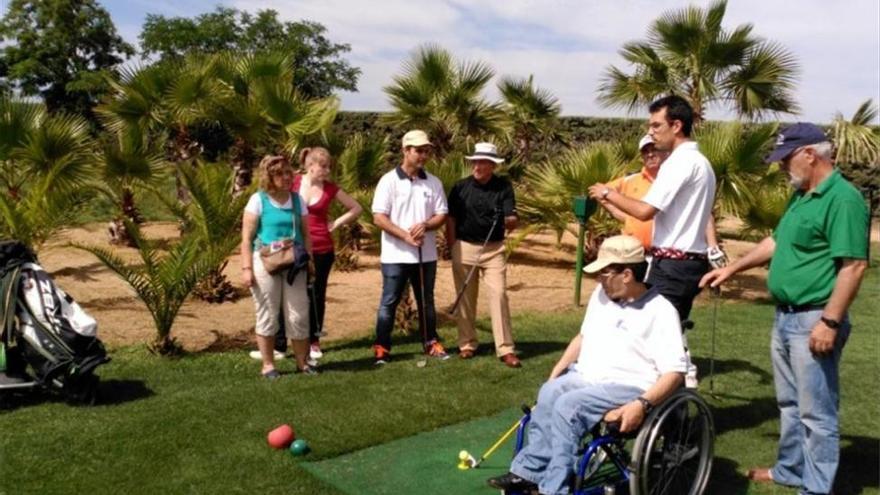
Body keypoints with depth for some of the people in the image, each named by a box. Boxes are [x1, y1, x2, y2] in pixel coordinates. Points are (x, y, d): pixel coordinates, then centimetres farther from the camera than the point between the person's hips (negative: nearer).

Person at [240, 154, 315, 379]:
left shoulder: (297, 200, 8)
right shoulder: (258, 200, -4)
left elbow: (305, 234, 14)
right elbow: (246, 237, -5)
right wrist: (246, 268, -11)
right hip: (265, 262, -3)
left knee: (298, 314, 5)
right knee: (267, 315, 5)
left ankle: (302, 362, 18)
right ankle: (268, 365, 16)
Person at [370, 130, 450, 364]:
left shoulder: (433, 182, 6)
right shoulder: (389, 180, -6)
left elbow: (442, 215, 4)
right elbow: (379, 217, -10)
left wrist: (425, 225, -16)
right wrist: (405, 236, -18)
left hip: (426, 254, 4)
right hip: (395, 255, -4)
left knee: (427, 301, 14)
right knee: (389, 302, 1)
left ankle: (431, 343, 26)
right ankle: (382, 347, 10)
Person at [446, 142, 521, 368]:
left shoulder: (503, 187, -3)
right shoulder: (460, 187, -1)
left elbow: (512, 220, -7)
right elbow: (451, 218, 4)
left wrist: (510, 221, -30)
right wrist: (452, 247, 0)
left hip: (494, 249, -1)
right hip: (464, 247, 1)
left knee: (499, 294, -8)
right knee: (465, 297, 9)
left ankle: (505, 349, -4)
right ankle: (467, 343, 23)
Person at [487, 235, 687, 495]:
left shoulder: (661, 310, -11)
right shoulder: (601, 294, 11)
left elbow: (674, 372, -15)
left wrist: (642, 405, -28)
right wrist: (558, 369, 11)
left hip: (628, 387, -6)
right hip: (585, 376, 6)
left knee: (567, 405, -29)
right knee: (549, 392, -24)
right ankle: (530, 470, -18)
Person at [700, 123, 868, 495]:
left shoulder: (843, 198, -18)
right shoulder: (801, 197, 12)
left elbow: (854, 266, -23)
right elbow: (776, 242, 24)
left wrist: (830, 322, -25)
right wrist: (732, 268, 22)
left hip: (813, 321, -10)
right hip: (785, 317, 10)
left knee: (816, 410, 1)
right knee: (790, 404, 21)